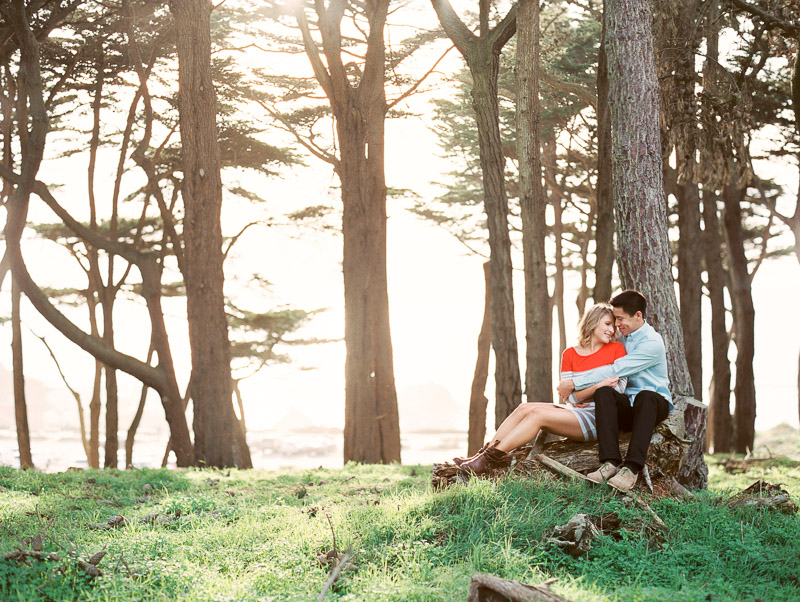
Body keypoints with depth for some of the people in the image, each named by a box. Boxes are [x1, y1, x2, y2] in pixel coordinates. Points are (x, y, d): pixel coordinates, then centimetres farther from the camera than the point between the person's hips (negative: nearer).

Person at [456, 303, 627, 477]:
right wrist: (598, 386, -18)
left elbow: (619, 388, -5)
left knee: (537, 413, -22)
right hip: (575, 411, 5)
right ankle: (485, 453, -21)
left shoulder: (616, 349, 1)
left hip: (598, 418, -5)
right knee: (524, 409, -15)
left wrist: (580, 395, -13)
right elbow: (571, 397, -1)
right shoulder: (569, 355, 9)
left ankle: (491, 459, -26)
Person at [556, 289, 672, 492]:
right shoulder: (621, 337, 12)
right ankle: (610, 462, -39)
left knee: (645, 396, -41)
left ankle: (632, 467, -48)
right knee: (603, 392, -28)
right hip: (628, 403, 5)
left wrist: (575, 383, -18)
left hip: (656, 402, -5)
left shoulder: (652, 343, -13)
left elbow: (615, 371, -20)